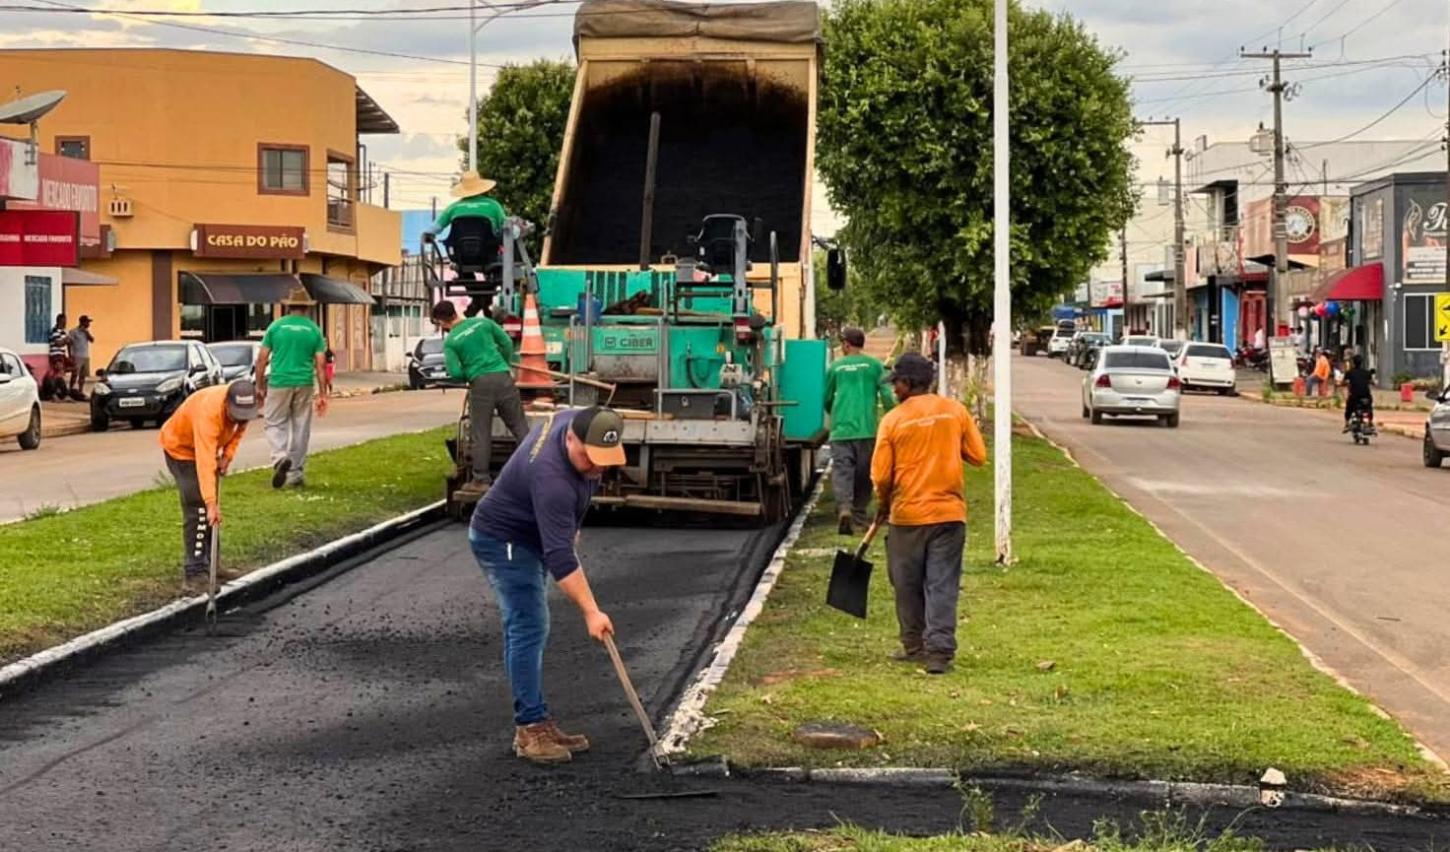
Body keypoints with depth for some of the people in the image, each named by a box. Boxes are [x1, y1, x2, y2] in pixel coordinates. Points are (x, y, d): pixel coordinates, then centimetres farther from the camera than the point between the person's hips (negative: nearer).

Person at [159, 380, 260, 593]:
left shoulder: (242, 406, -21)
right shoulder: (208, 412, -43)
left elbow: (240, 428, 3)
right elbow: (204, 462, -49)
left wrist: (227, 455, -12)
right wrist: (211, 503, -55)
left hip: (208, 446, 7)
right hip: (180, 447, -7)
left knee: (210, 510, 11)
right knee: (198, 509, -16)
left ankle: (209, 565, 22)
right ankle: (193, 574, -16)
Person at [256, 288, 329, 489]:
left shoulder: (276, 326, 0)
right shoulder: (314, 330, 3)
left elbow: (262, 359, 0)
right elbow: (320, 364, 0)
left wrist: (260, 385, 8)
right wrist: (323, 393, 4)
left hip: (279, 382, -1)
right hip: (304, 384, 1)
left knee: (275, 424, 8)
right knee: (301, 428, 10)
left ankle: (280, 457, -18)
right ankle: (295, 473, 13)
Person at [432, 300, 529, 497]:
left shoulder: (450, 342, 0)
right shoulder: (482, 322, 10)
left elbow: (455, 373, -7)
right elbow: (507, 343, 12)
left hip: (480, 384, -3)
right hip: (503, 377, 3)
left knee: (481, 434, 4)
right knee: (519, 427, 8)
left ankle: (480, 480, 5)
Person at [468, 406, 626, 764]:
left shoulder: (574, 421, -11)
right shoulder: (551, 476, -37)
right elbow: (560, 557, -38)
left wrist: (569, 528, 18)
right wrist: (591, 612, -39)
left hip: (529, 538, 9)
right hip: (503, 542, -9)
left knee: (525, 629, 10)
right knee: (529, 627, -16)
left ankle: (534, 722, 13)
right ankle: (531, 728, -15)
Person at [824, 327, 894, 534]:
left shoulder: (835, 367, 7)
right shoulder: (874, 365, 5)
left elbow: (827, 399, 16)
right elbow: (886, 396, -3)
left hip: (840, 429, -1)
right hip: (866, 429, 1)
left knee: (841, 470, -6)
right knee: (863, 474, 12)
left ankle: (844, 507, -29)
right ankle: (859, 514, 20)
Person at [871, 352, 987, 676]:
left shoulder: (893, 420, -7)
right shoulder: (955, 411, -1)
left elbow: (880, 475, -7)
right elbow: (978, 456, 3)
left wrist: (883, 504, 12)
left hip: (907, 515, -1)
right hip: (949, 513, 2)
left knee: (908, 586, 14)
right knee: (942, 586, 2)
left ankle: (915, 646, 22)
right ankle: (939, 652, -6)